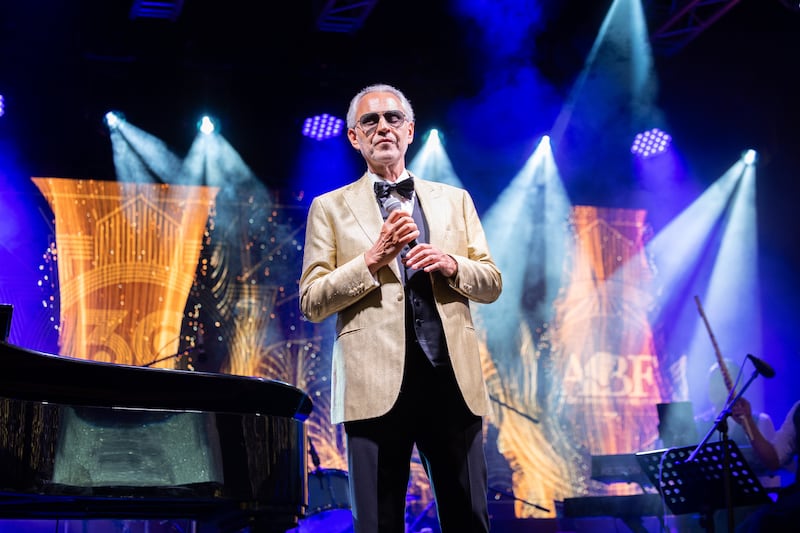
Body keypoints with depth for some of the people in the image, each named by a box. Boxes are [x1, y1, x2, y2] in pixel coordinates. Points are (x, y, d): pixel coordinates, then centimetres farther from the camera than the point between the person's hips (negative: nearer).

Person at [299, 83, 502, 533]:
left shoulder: (455, 201, 18)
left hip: (453, 378, 2)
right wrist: (373, 260, -10)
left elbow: (492, 284, 15)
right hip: (377, 383, -2)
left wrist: (451, 265, -6)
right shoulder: (331, 208, 10)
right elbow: (311, 302, 3)